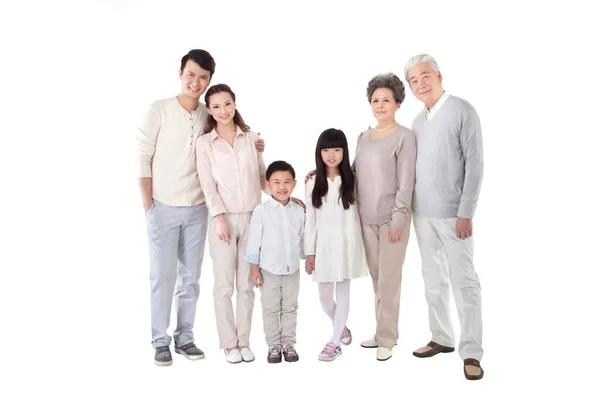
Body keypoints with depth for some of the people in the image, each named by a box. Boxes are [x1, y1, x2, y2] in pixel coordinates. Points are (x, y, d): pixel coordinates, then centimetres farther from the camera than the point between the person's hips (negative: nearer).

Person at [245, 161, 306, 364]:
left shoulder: (298, 210, 0)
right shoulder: (261, 210, -11)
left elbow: (302, 238, 10)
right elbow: (254, 240, -8)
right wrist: (254, 268, -7)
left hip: (292, 269, 3)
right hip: (269, 269, -3)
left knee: (290, 308, 13)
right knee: (271, 309, 9)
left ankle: (288, 343, 25)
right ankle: (273, 345, 21)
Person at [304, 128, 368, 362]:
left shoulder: (352, 180, 3)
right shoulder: (313, 183, 1)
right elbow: (310, 220, 2)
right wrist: (309, 252, 0)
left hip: (347, 243, -1)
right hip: (323, 244, 1)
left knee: (343, 293, 4)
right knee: (324, 297, 7)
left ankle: (334, 342, 14)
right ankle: (342, 329, 36)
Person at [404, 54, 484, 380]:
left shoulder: (462, 111, -7)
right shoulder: (418, 120, 12)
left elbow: (474, 165, -11)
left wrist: (465, 214, -15)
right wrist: (410, 208, 9)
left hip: (452, 214, -6)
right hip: (422, 213, 7)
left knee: (463, 282, -2)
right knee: (434, 280, 13)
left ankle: (471, 352, 7)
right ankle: (441, 338, 26)